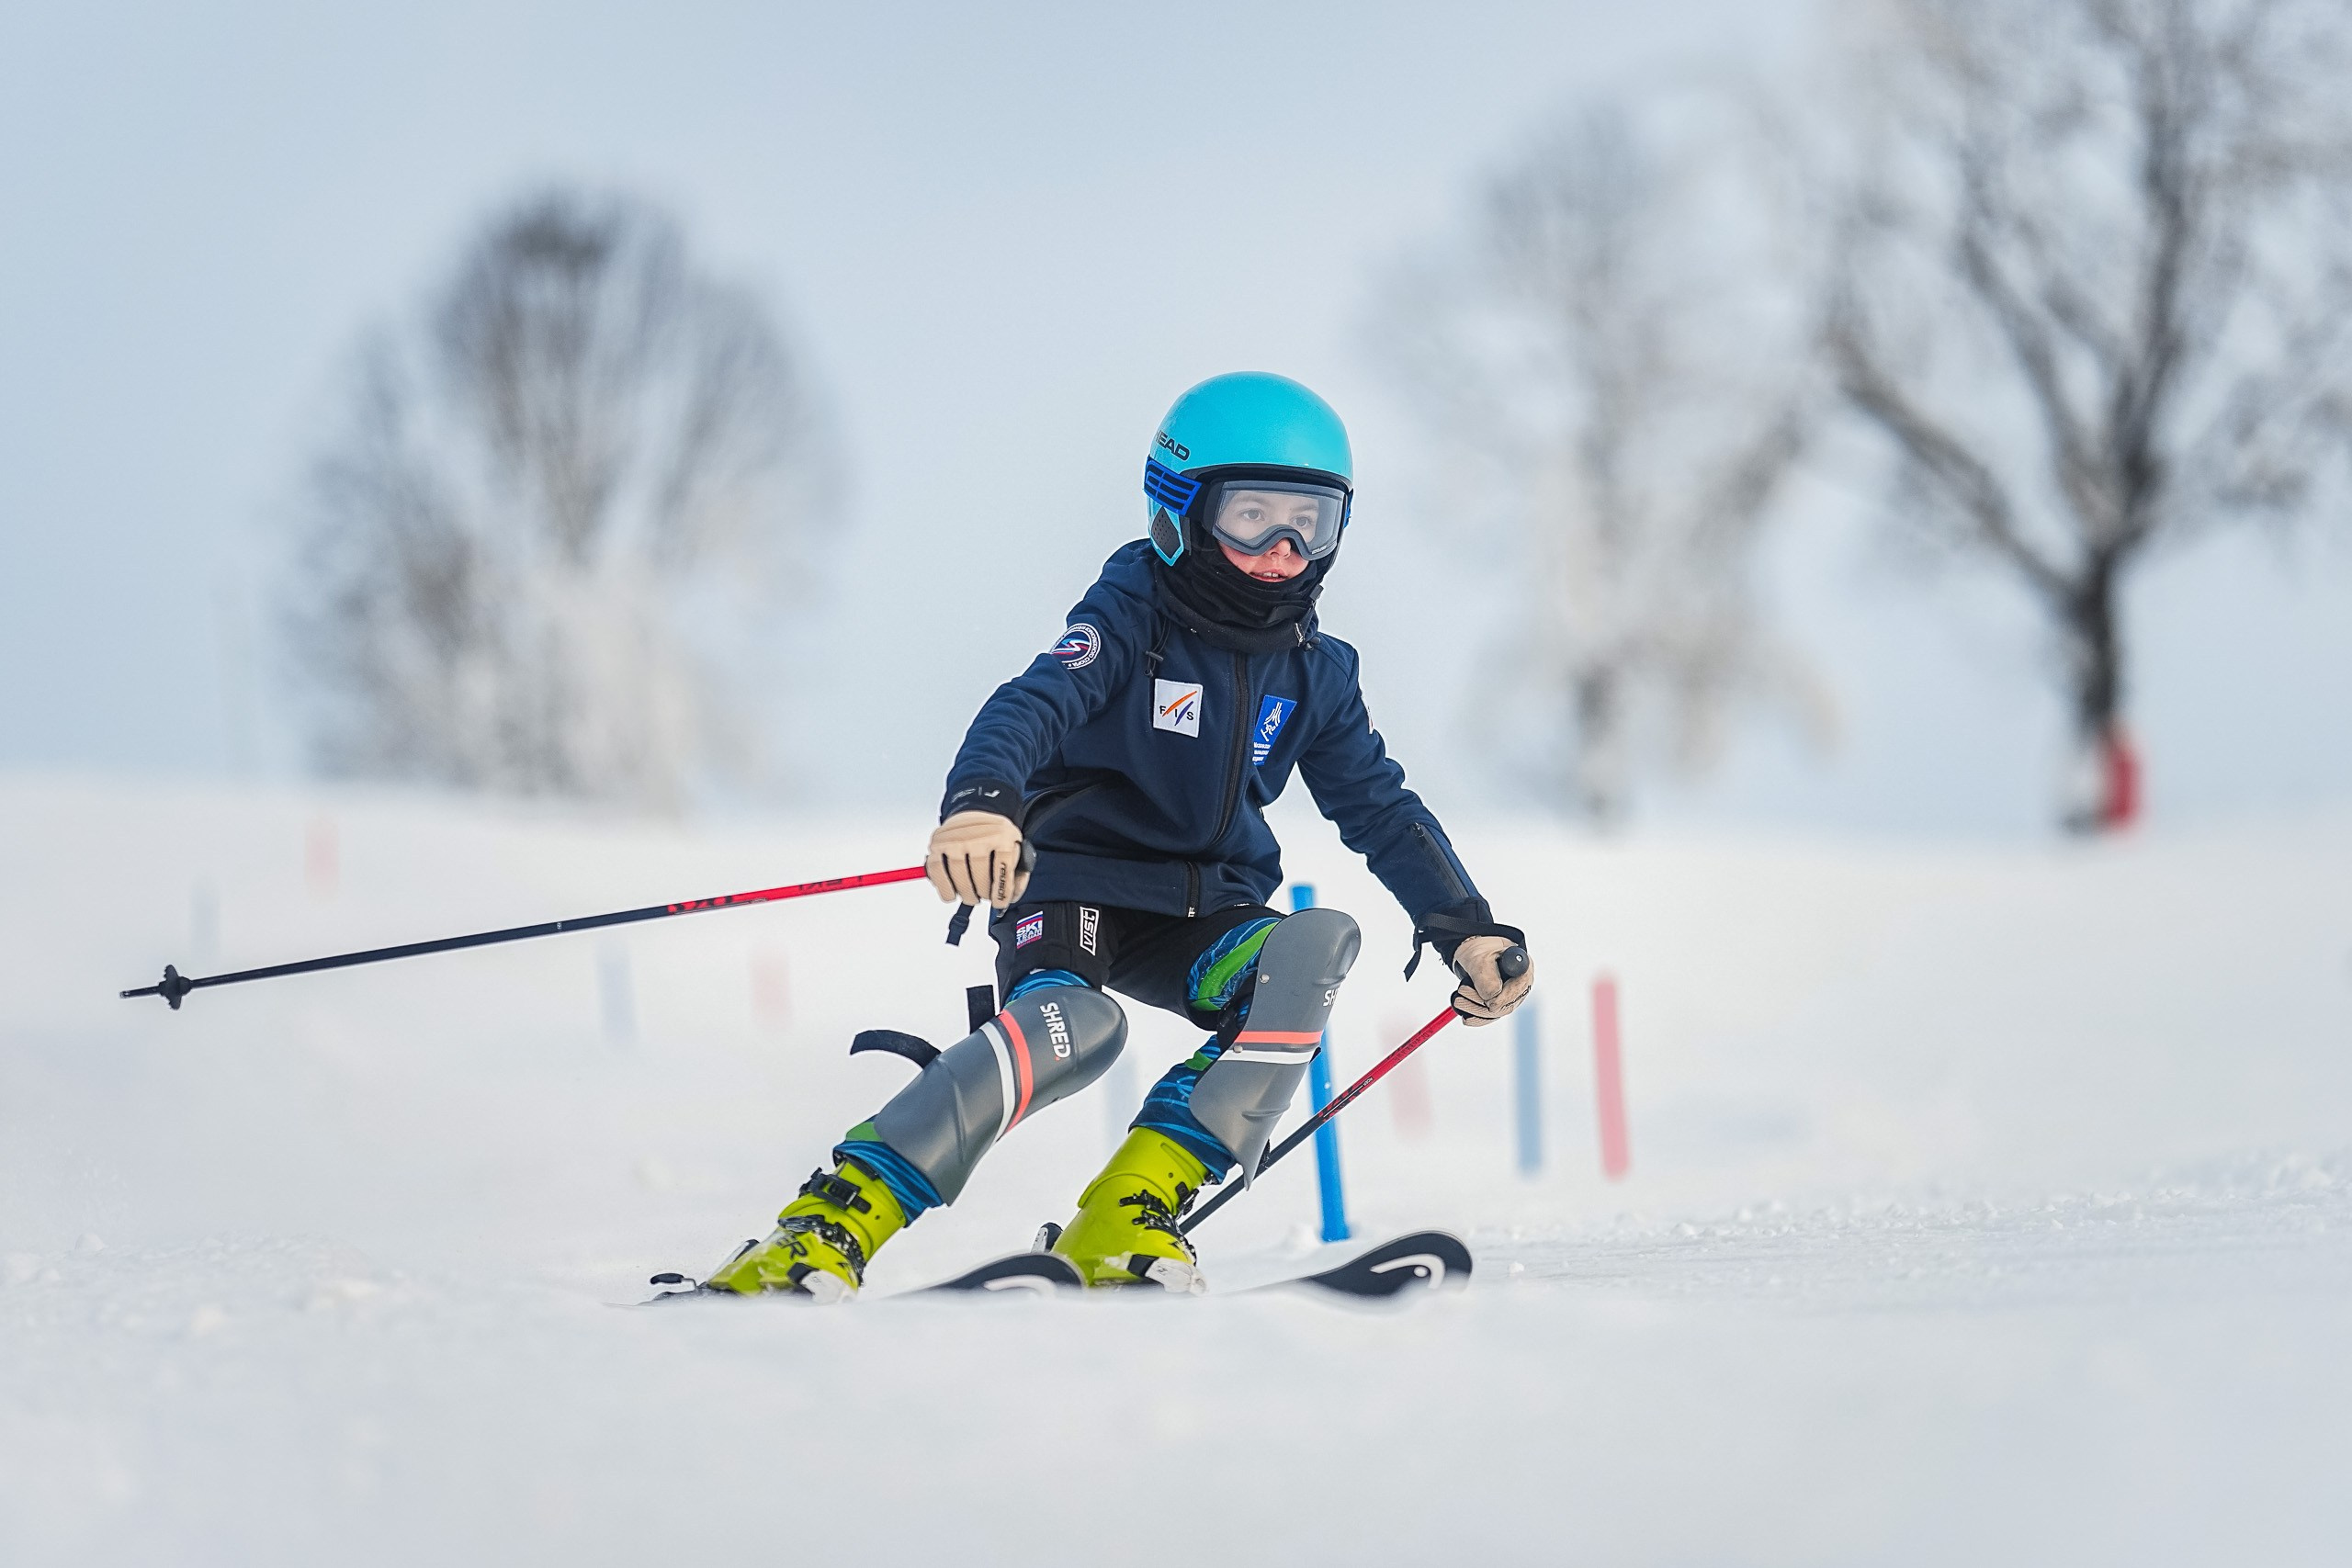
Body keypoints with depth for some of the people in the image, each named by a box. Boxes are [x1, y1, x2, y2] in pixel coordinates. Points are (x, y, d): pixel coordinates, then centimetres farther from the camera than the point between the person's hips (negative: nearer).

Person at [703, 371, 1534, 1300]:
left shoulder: (1314, 673, 8)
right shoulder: (1133, 618, -9)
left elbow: (1382, 810, 16)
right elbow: (1034, 705, -27)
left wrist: (1467, 932, 5)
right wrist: (979, 803, -48)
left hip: (1195, 916, 5)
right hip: (1070, 883, -5)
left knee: (1318, 943, -27)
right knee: (1070, 1026, -37)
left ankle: (1128, 1219, -27)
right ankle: (826, 1230, -36)